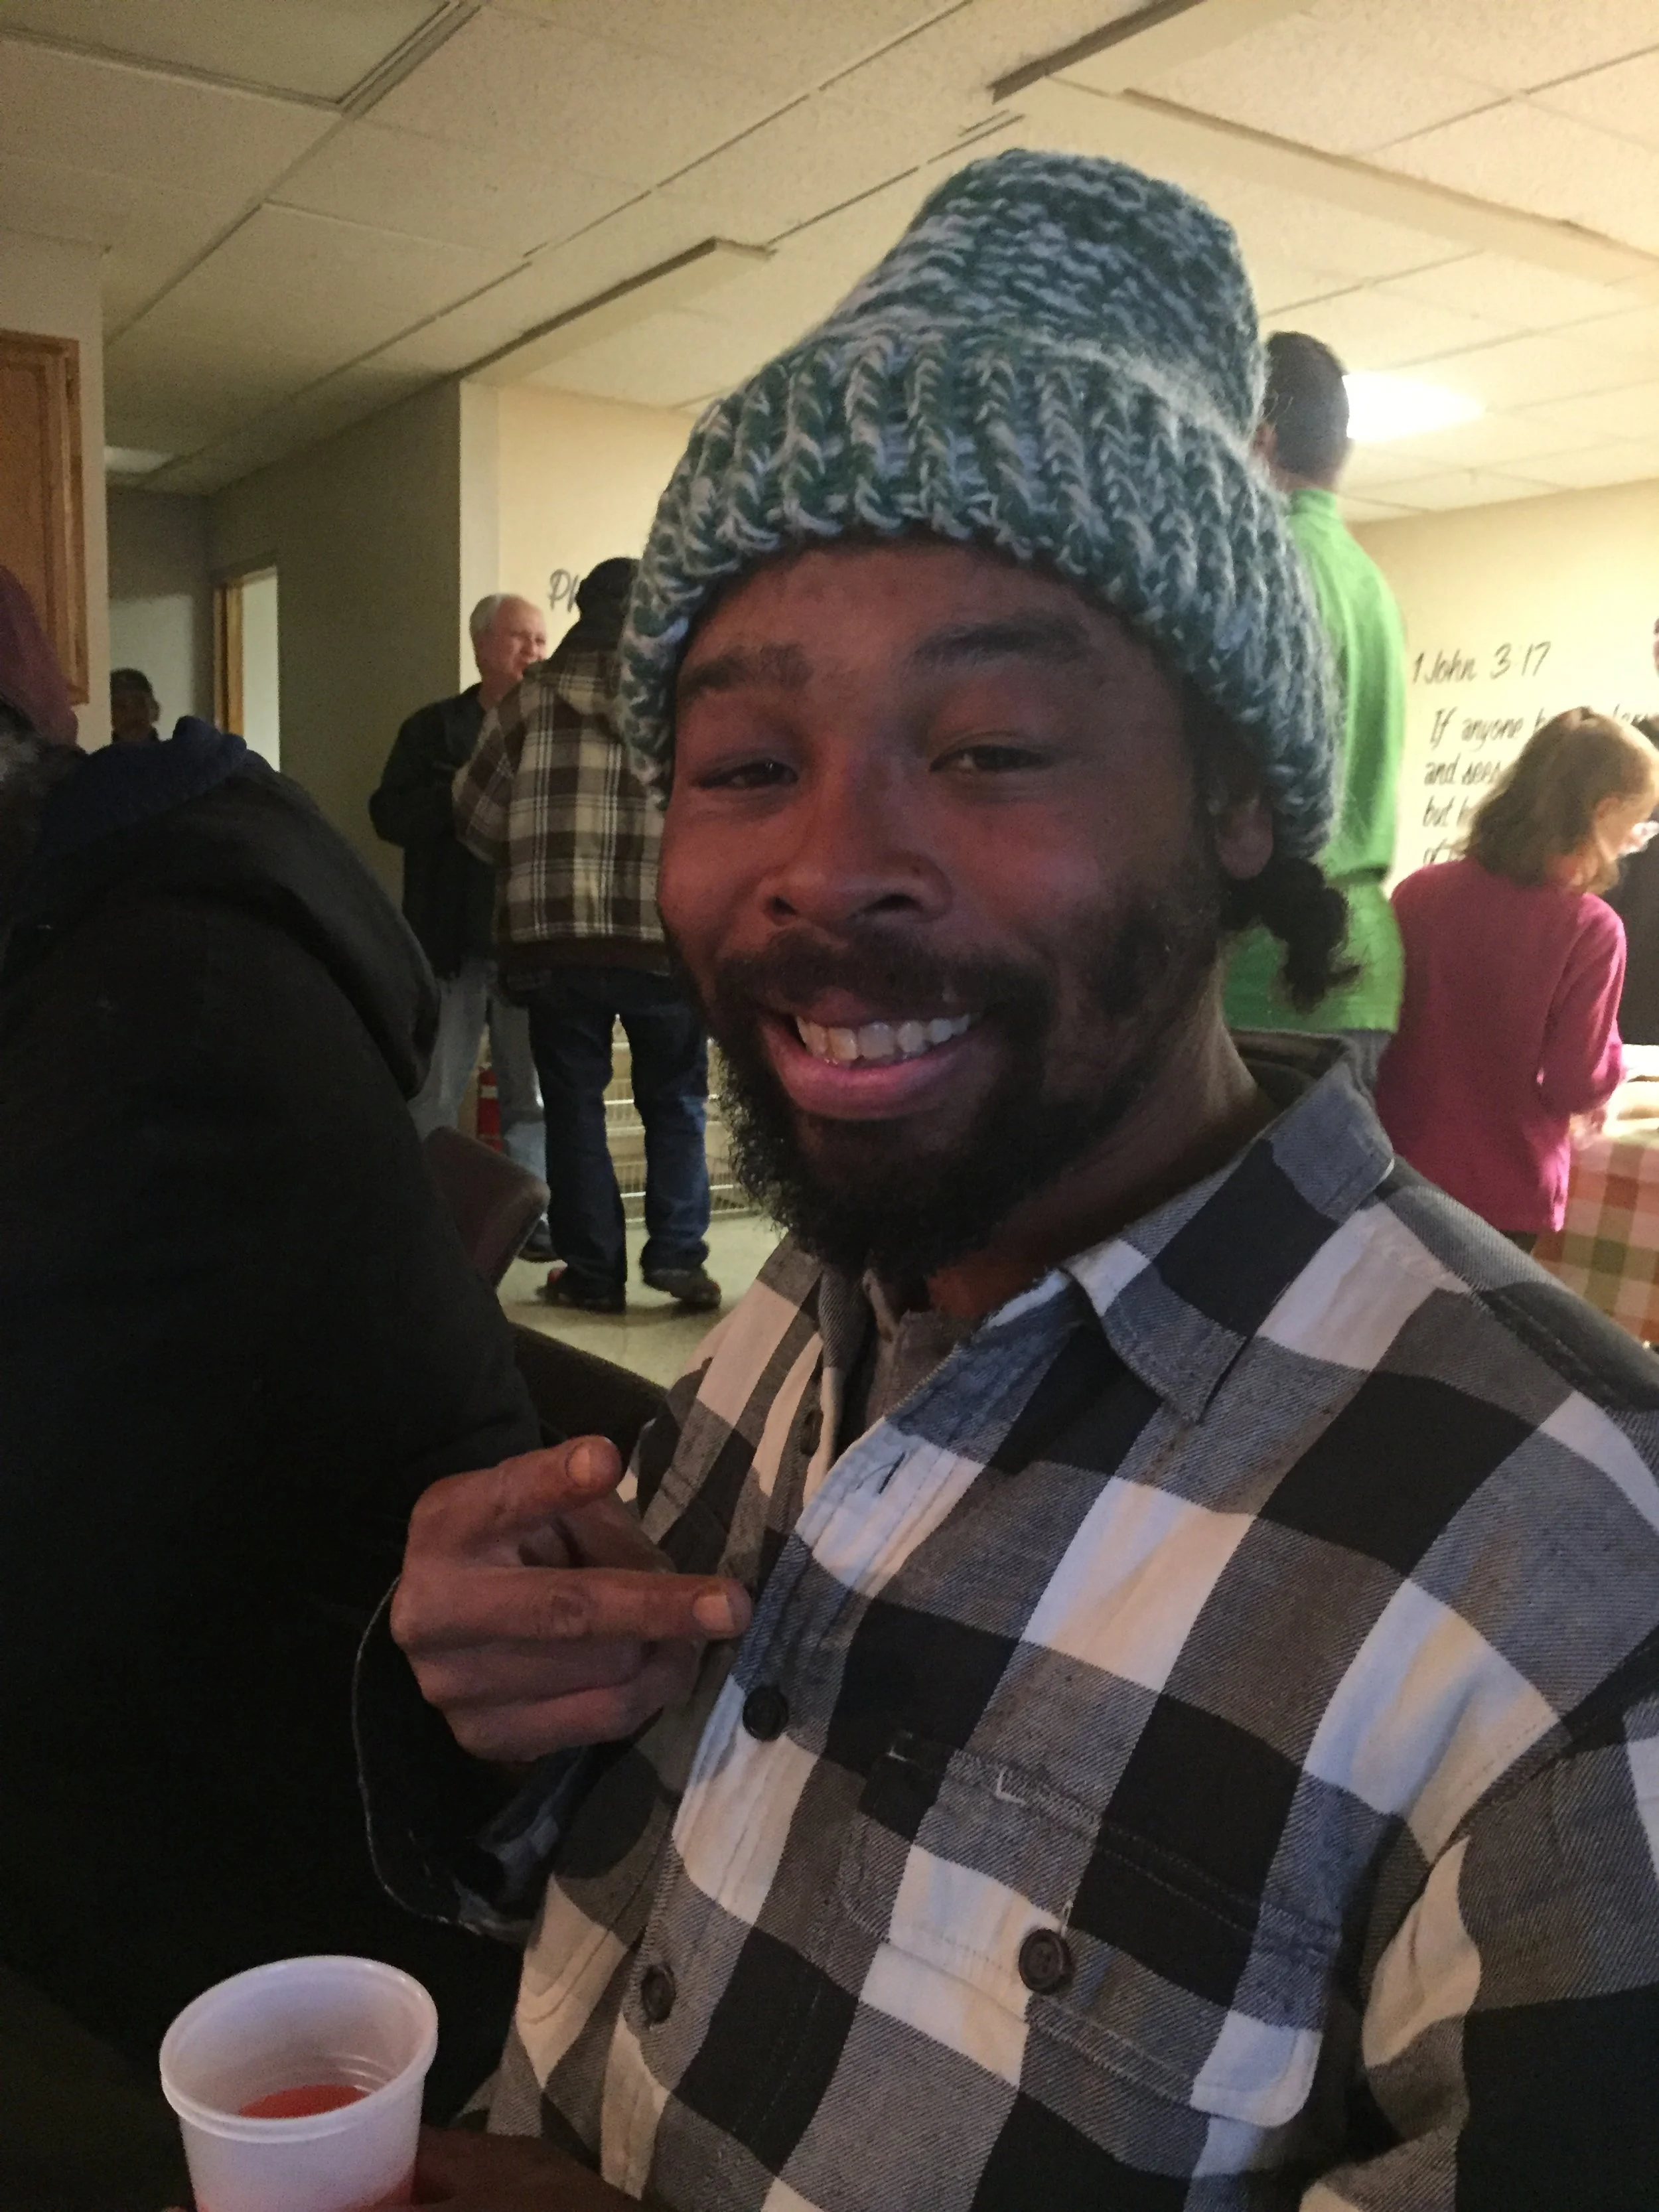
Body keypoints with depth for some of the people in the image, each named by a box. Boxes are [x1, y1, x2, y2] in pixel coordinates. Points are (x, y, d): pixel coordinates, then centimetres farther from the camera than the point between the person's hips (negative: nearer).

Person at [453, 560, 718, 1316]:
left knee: (575, 1107, 9)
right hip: (669, 937, 1)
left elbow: (476, 818, 7)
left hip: (555, 939, 0)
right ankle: (677, 1253, 5)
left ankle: (594, 1272, 11)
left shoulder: (533, 697, 4)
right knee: (675, 1100, 14)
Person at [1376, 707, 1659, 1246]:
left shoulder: (1417, 892, -5)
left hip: (1396, 1173, 3)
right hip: (1503, 1196, -3)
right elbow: (1577, 1088, -15)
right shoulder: (1588, 928, -17)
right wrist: (1608, 1058, 5)